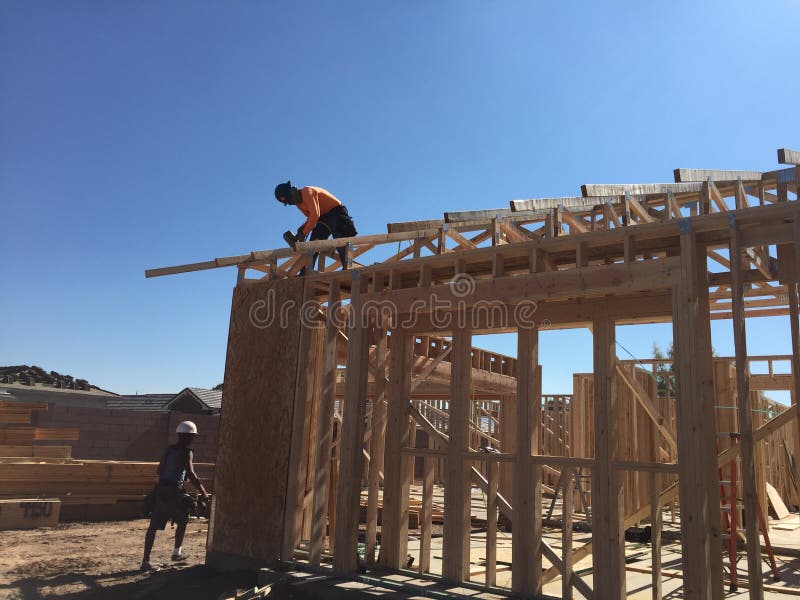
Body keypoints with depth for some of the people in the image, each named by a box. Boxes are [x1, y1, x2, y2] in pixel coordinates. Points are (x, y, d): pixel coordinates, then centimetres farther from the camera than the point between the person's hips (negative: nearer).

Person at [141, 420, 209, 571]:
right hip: (174, 492, -6)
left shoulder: (169, 449, 12)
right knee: (182, 521, 17)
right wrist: (204, 493, -14)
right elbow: (191, 475, -18)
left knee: (154, 525, 5)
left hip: (160, 490, 6)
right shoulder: (186, 452, -9)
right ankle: (177, 552, 24)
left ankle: (146, 560, 3)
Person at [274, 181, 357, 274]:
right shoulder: (298, 203, 7)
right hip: (323, 217, 9)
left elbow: (315, 215, -29)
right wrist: (302, 229, -7)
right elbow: (310, 217, 12)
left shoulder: (307, 192, -21)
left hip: (336, 212, -9)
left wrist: (304, 233, -24)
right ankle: (304, 273, 0)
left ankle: (347, 269, -31)